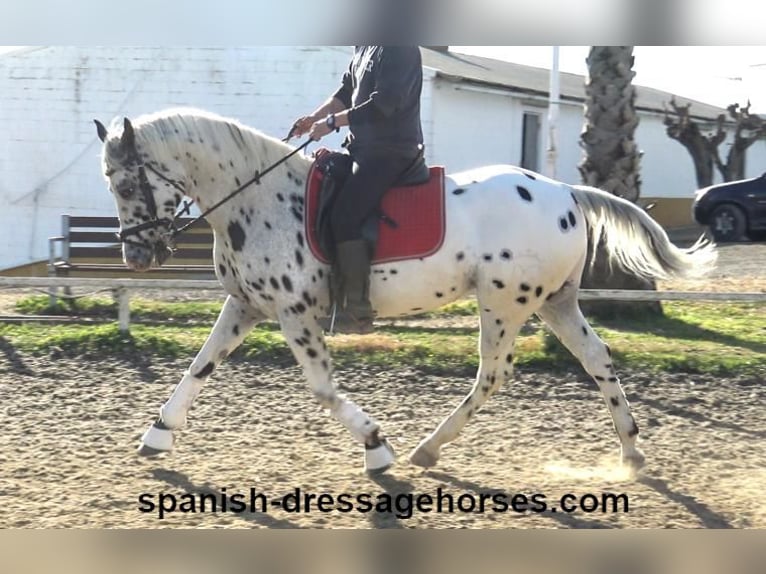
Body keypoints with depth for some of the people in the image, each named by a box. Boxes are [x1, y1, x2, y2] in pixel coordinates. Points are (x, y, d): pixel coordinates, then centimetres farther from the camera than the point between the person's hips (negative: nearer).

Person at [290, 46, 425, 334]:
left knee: (345, 216, -22)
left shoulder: (401, 48, -17)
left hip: (392, 153, -11)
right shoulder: (364, 48, 14)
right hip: (364, 147, 11)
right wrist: (315, 118, 5)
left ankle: (357, 310, -19)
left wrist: (332, 122, -19)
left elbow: (383, 105, -23)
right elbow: (347, 91, 21)